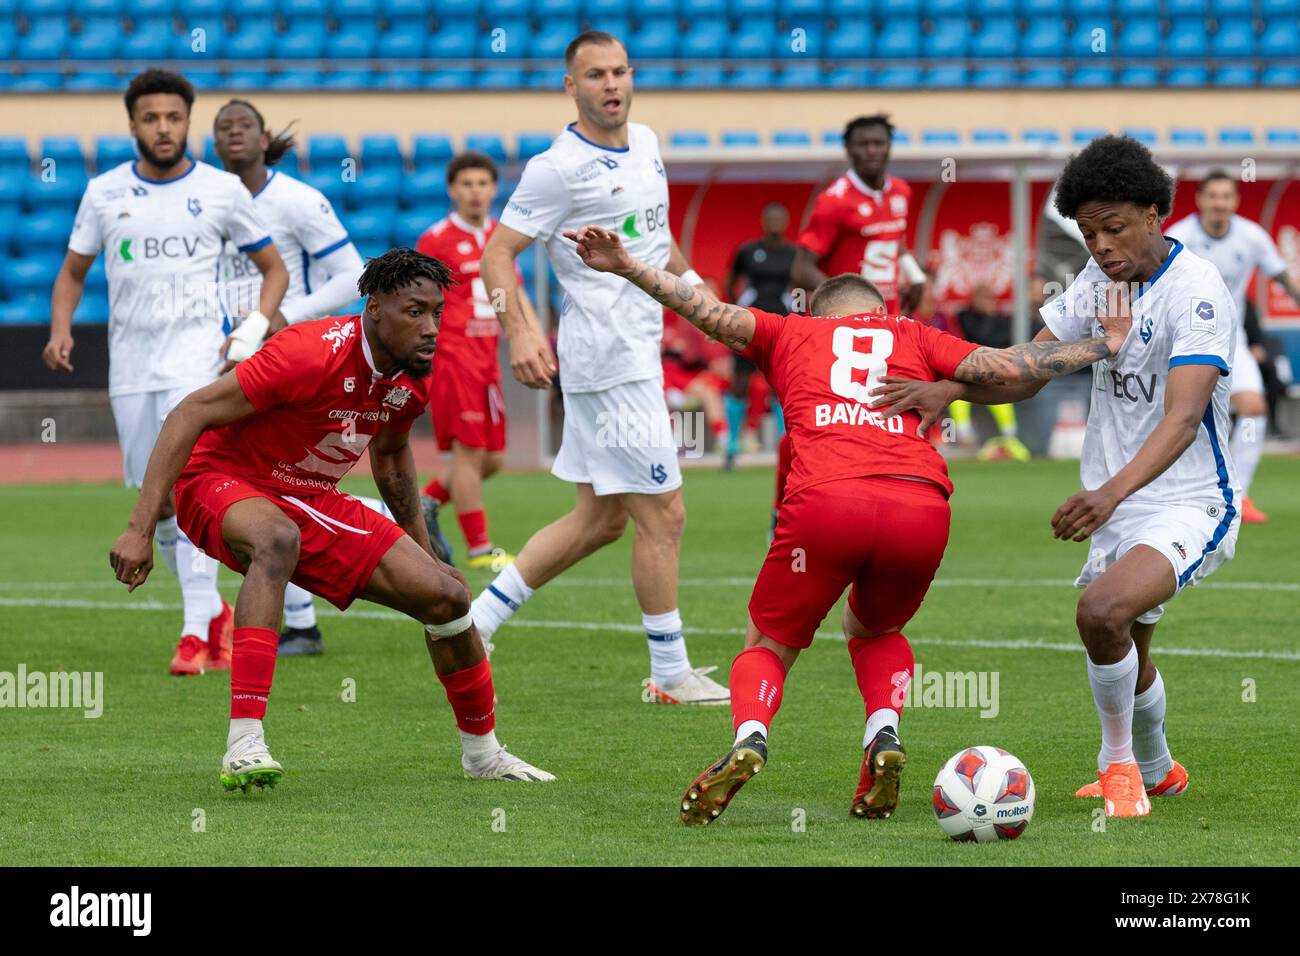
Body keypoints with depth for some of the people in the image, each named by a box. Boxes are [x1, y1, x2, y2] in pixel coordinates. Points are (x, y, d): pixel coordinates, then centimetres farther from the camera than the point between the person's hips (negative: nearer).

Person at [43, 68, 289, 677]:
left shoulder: (223, 191, 1)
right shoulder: (104, 192, 7)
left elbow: (273, 268, 10)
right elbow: (73, 271, 17)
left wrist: (256, 328, -7)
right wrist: (60, 329, -2)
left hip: (197, 357, -4)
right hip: (130, 364, 4)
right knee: (156, 504, 7)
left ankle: (197, 632, -21)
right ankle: (215, 611, 27)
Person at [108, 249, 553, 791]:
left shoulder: (413, 379, -4)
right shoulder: (313, 355, -29)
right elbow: (191, 414, -27)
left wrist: (422, 553, 25)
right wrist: (141, 529, -32)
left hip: (312, 501, 8)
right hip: (221, 482, -8)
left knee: (447, 595, -1)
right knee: (279, 539, -43)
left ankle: (482, 752, 24)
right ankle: (243, 746, -46)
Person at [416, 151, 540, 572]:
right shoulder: (436, 240, -6)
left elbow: (515, 295, 22)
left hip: (487, 357, 7)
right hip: (452, 356, -7)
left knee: (492, 459, 6)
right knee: (469, 452, -10)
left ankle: (426, 502, 25)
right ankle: (479, 549, -7)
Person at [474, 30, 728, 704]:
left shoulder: (645, 145, 11)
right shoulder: (559, 168, -14)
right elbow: (497, 252, -14)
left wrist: (693, 284, 21)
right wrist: (520, 332, -26)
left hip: (636, 351, 9)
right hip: (609, 362, -9)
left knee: (601, 518, 14)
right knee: (662, 514, -5)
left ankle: (478, 620, 18)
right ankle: (669, 674, 5)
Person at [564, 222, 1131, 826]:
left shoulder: (793, 333, 28)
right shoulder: (913, 337, 28)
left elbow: (710, 312, 17)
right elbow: (1009, 367, 21)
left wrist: (626, 268, 17)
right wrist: (1104, 346, 32)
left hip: (826, 502, -2)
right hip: (922, 505, 2)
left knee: (768, 646, 16)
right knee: (874, 631, 31)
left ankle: (749, 739, -15)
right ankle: (885, 738, 4)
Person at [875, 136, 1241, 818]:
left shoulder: (1196, 292, -21)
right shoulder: (1102, 276, 3)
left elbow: (1183, 417, -32)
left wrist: (1112, 492, -46)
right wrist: (948, 390, -14)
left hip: (1188, 502, -8)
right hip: (1115, 506, 8)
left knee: (1102, 609, -30)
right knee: (1126, 652, 22)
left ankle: (1120, 763, -9)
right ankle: (1155, 771, 49)